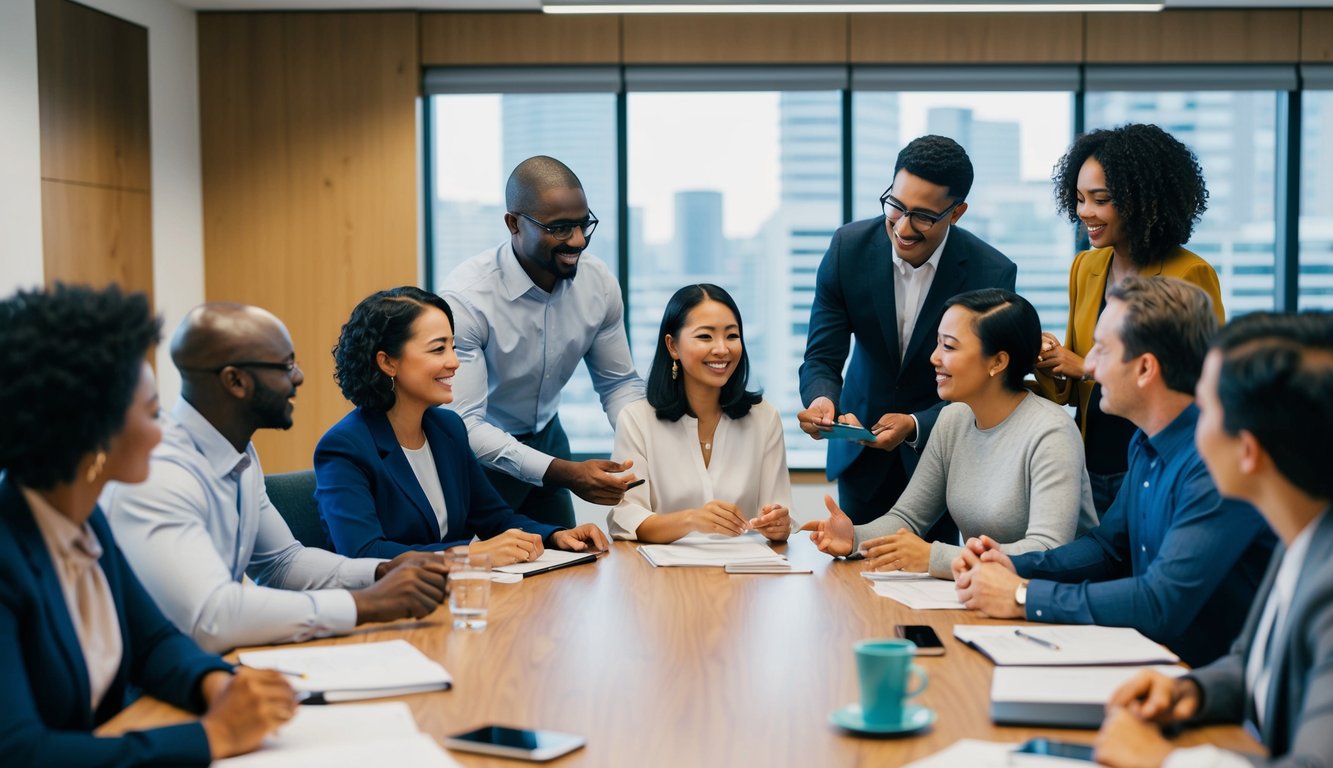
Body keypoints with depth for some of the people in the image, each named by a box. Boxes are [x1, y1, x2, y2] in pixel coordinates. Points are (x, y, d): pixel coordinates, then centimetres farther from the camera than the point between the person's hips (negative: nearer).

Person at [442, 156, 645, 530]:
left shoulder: (599, 284, -11)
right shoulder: (467, 296, -27)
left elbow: (619, 383, 1)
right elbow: (464, 424, -30)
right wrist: (563, 473, -39)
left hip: (545, 438, 5)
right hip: (476, 452, -5)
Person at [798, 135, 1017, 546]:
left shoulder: (992, 274, -21)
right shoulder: (849, 247, -15)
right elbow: (822, 357, -13)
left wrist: (915, 427, -34)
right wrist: (820, 399, -36)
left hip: (940, 447, -2)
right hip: (862, 447, 2)